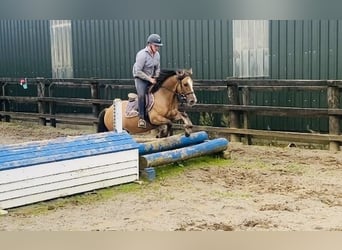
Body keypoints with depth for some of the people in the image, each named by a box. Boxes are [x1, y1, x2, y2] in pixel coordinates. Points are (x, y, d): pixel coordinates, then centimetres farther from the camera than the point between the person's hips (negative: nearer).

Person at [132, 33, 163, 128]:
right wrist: (150, 79, -21)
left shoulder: (157, 54, 2)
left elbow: (157, 69, 13)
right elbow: (138, 71, -23)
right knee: (141, 95, -27)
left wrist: (156, 79, -5)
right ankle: (141, 118, -23)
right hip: (140, 78, -7)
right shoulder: (142, 54, -21)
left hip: (151, 79, 7)